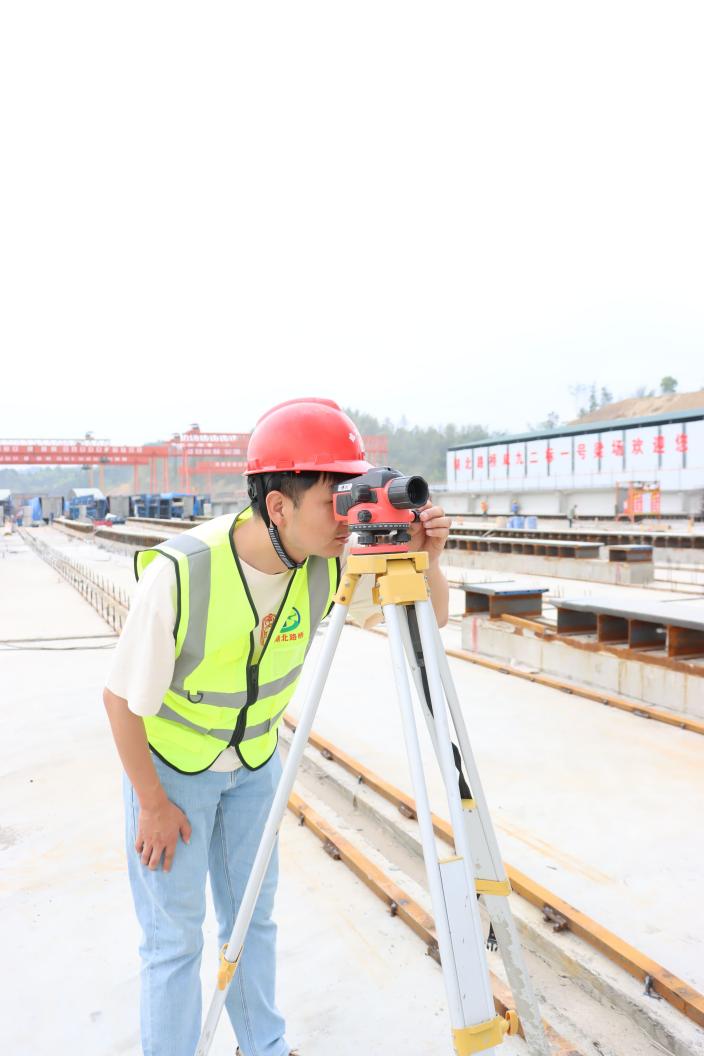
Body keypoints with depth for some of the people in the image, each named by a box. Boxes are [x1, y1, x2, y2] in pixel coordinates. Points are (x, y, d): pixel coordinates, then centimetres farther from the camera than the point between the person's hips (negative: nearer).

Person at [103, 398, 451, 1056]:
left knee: (252, 914, 18)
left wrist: (424, 561, -31)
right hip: (169, 761, -4)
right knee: (175, 934, 5)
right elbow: (121, 697, -22)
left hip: (254, 759, 4)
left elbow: (432, 618, -9)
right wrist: (154, 804, -12)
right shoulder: (182, 571, -34)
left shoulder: (329, 564, -21)